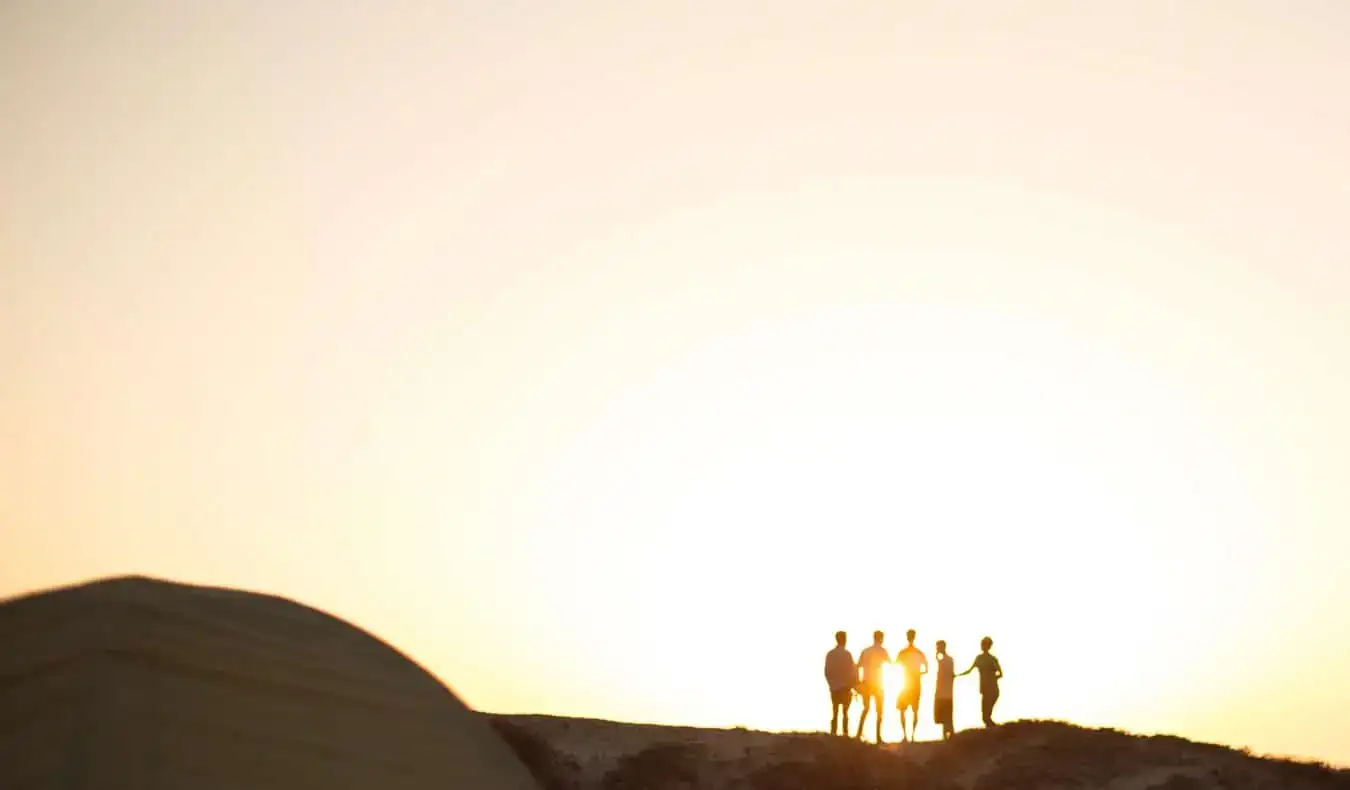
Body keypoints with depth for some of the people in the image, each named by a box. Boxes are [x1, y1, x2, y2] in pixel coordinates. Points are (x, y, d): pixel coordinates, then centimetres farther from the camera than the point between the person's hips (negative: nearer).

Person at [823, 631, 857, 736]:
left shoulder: (830, 654, 1)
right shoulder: (846, 654, -11)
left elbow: (827, 672, 3)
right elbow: (852, 671, -8)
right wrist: (854, 685, 5)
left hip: (834, 688, 4)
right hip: (845, 687, -4)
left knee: (835, 713, 9)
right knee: (845, 712, 3)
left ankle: (833, 734, 2)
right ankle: (845, 734, -4)